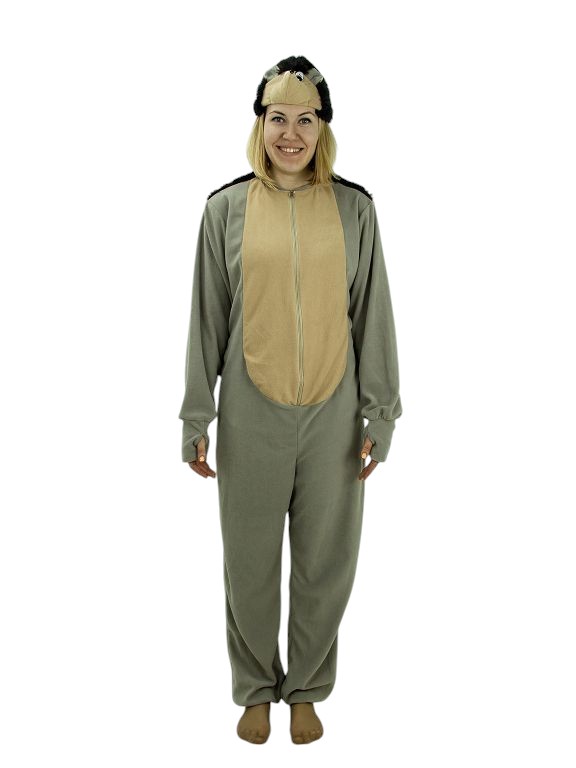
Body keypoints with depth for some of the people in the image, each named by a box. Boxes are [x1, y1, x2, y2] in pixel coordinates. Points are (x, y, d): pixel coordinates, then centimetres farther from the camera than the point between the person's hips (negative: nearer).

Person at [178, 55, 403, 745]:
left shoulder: (353, 207, 1)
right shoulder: (227, 207, 0)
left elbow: (373, 316, 3)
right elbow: (207, 318, 2)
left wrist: (379, 414, 1)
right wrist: (195, 417, 1)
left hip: (333, 413, 1)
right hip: (251, 412, 0)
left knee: (326, 563, 10)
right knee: (250, 560, 10)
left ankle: (306, 688, 33)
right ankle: (256, 688, 33)